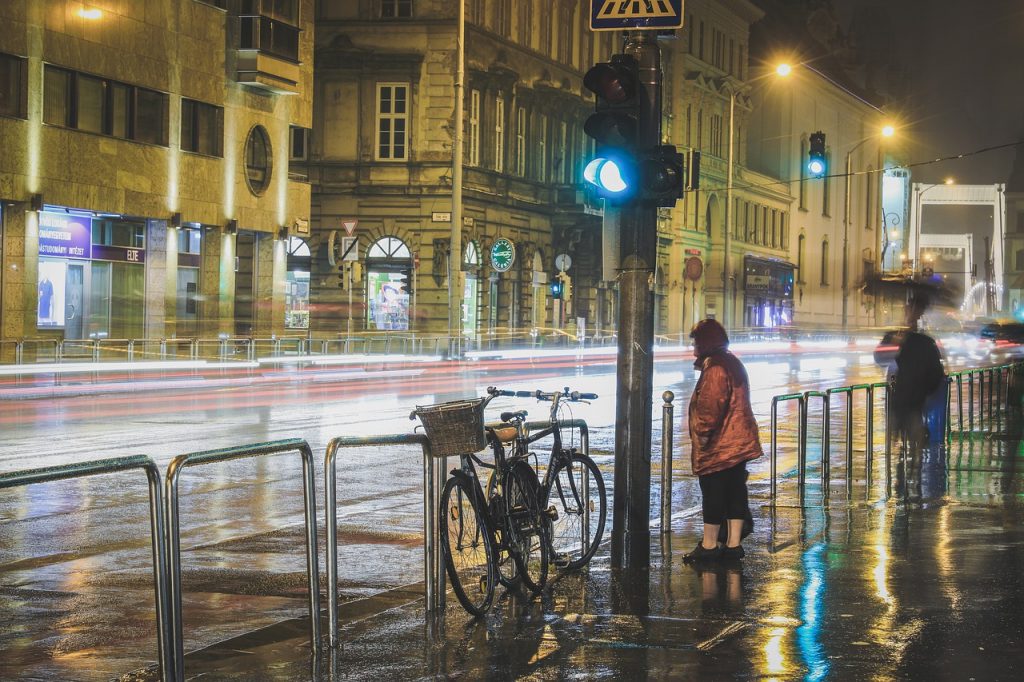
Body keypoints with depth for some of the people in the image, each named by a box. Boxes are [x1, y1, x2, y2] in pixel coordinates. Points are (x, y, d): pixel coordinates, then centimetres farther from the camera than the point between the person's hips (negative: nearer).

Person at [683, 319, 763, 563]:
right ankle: (733, 543, 12)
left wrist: (703, 434, -15)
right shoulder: (733, 363, 15)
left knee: (713, 493, -2)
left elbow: (710, 407, -22)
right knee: (735, 491, 9)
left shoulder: (714, 368, -17)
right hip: (739, 441, 10)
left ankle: (709, 545, 3)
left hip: (718, 446, -10)